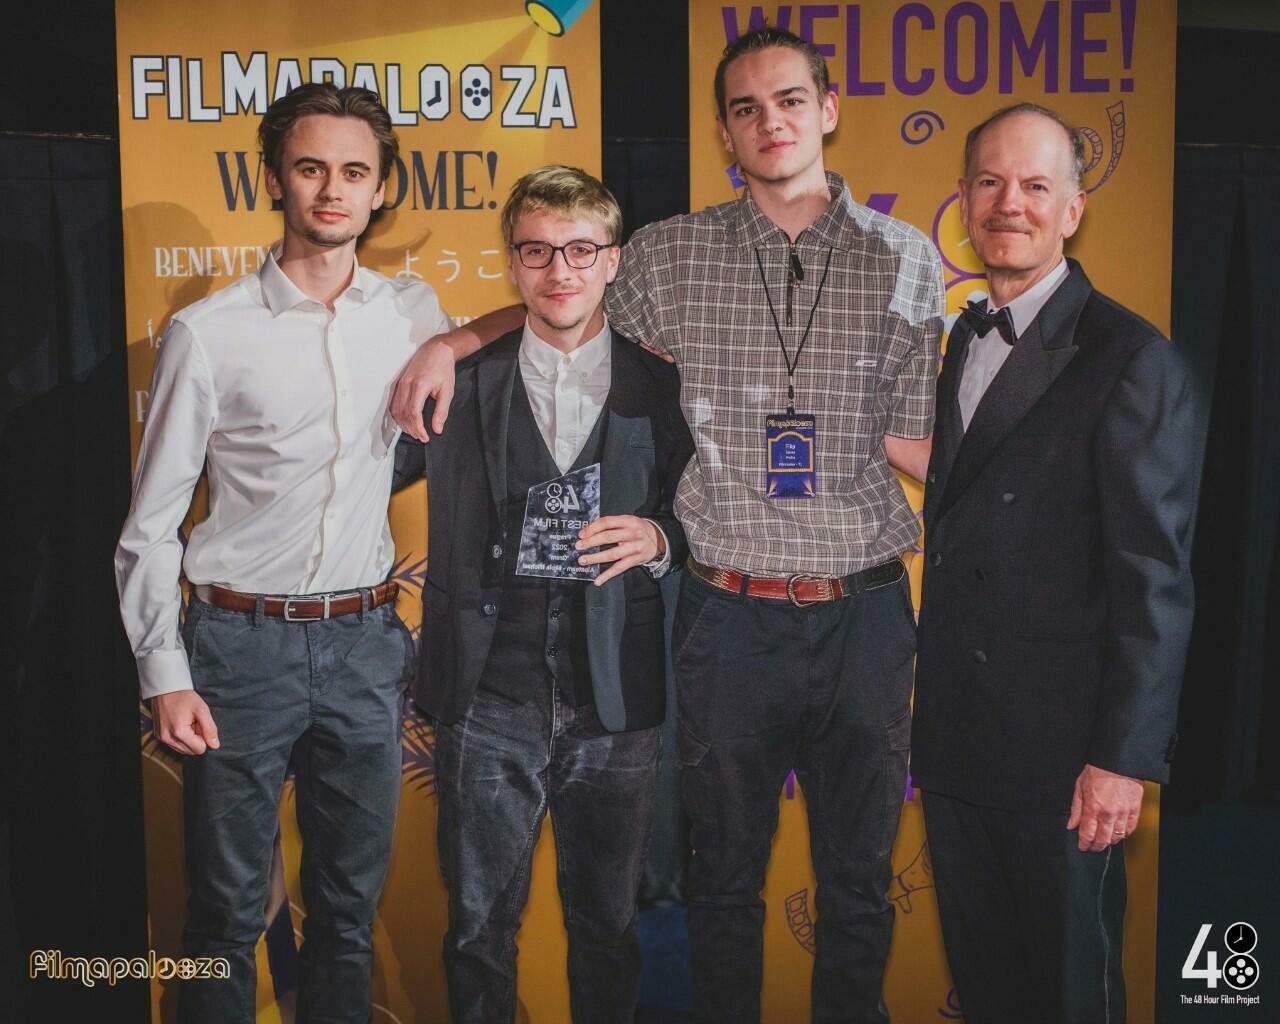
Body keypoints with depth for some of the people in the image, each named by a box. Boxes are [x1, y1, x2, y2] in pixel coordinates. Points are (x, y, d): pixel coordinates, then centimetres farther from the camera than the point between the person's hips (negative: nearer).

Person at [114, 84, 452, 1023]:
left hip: (365, 638, 3)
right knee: (227, 911, 8)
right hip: (241, 640, -3)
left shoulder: (413, 313, 4)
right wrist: (164, 673, -7)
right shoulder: (209, 332, -5)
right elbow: (152, 522, -2)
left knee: (350, 907, 14)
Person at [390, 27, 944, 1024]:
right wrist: (451, 340, 2)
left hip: (864, 613, 1)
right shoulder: (672, 257, 1)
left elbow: (915, 445, 2)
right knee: (726, 874, 15)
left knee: (859, 878, 15)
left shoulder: (904, 259, 2)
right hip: (730, 615, 0)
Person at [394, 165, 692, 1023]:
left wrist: (659, 539, -12)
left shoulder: (661, 388, 2)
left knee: (609, 922, 15)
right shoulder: (461, 384, 2)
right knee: (480, 925, 11)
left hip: (616, 701, 1)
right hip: (490, 698, 0)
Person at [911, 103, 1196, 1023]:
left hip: (1059, 741, -6)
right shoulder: (961, 341, 10)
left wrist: (1125, 758, -16)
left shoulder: (1131, 359, -12)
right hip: (953, 734, 6)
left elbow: (1154, 578, -15)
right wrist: (932, 693, 8)